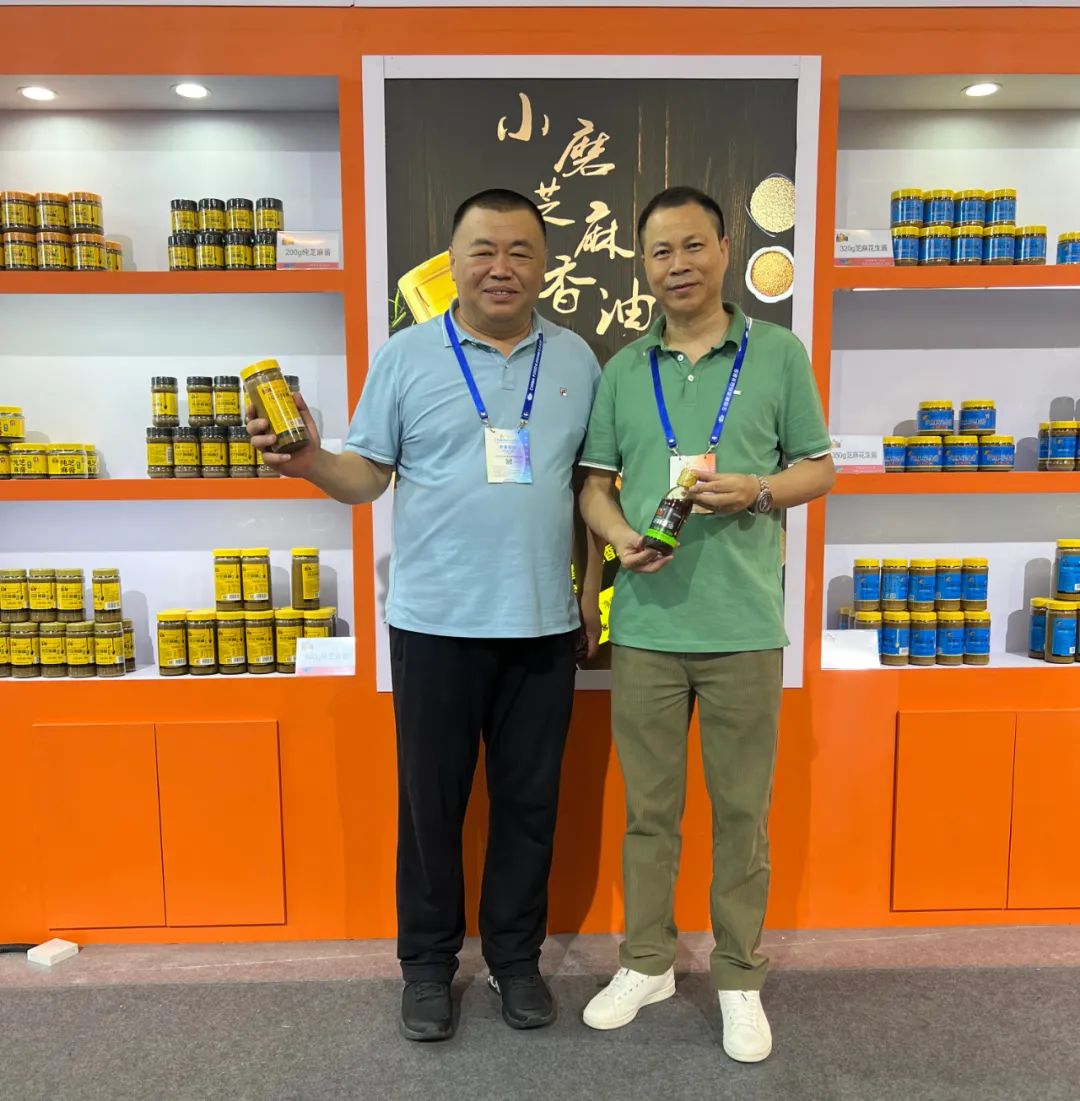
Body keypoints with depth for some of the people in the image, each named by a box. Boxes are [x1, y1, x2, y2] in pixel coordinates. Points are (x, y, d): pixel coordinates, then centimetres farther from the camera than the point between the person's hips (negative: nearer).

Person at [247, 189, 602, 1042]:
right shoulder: (406, 355, 0)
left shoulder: (575, 359, 7)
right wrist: (308, 460, -21)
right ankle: (428, 962, 31)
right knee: (431, 800, 10)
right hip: (435, 622, -2)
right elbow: (367, 477, -1)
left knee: (530, 799, 13)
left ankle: (517, 956, 33)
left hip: (544, 623, 2)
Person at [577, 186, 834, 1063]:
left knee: (742, 810, 10)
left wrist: (757, 490, -14)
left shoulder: (779, 354, 4)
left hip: (744, 626, -1)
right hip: (645, 624, 2)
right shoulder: (623, 370, 9)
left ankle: (741, 979, 30)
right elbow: (595, 482, 10)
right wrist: (620, 534, -11)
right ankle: (648, 963, 33)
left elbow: (820, 470, 6)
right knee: (649, 807, 13)